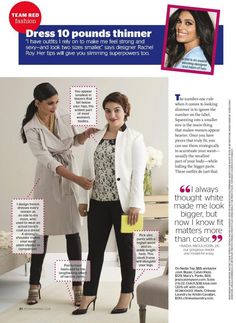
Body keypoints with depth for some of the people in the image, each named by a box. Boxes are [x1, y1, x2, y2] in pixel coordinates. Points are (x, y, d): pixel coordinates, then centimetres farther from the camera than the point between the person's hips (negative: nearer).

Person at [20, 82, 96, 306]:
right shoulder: (31, 129, -16)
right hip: (47, 182, -3)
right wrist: (77, 178, -33)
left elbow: (74, 141, 15)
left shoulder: (63, 117, -2)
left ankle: (78, 285, 12)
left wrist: (85, 134, -9)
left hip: (69, 181, 3)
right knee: (42, 233, 6)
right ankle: (34, 285, 21)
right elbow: (47, 160, -24)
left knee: (73, 233, 3)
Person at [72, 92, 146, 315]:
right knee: (95, 249, 8)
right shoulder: (94, 139, 10)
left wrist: (135, 204, -15)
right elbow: (86, 170, 10)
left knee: (125, 248, 10)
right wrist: (83, 199, 6)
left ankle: (127, 294, 24)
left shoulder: (134, 138, -4)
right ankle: (89, 294, 18)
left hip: (122, 202, -4)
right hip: (97, 202, 4)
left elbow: (138, 173, -10)